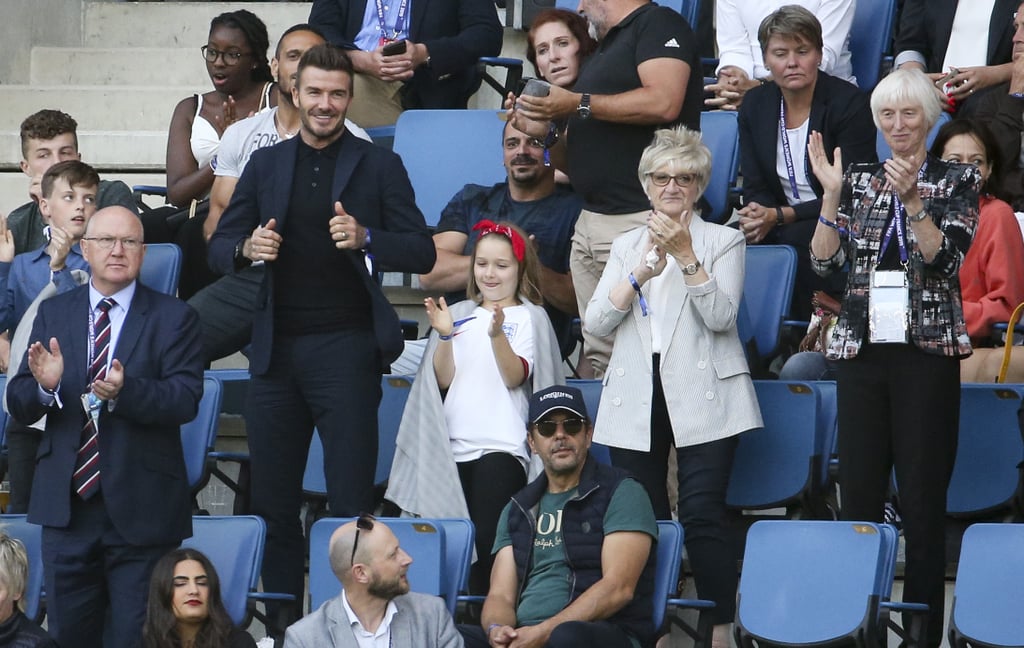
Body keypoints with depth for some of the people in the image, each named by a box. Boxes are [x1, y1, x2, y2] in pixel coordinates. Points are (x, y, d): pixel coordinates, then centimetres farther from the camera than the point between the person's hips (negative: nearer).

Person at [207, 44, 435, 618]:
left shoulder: (379, 166, 3)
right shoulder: (265, 165, 13)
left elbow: (423, 252, -2)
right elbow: (220, 246, 13)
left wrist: (365, 239, -20)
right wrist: (248, 248, -10)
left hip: (346, 349, -3)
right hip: (276, 351, 4)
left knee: (351, 502, -2)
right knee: (273, 502, 7)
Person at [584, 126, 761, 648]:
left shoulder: (723, 241, 7)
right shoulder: (626, 246, 17)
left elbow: (722, 316, -8)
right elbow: (595, 322, 5)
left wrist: (685, 254, -16)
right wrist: (642, 274, -9)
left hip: (701, 398, -3)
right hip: (636, 398, 4)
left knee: (702, 516, -12)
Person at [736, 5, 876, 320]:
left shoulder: (850, 102, -9)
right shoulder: (755, 105, 7)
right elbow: (755, 188, 7)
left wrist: (779, 216, -20)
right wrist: (758, 216, -19)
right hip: (777, 225, 4)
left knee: (796, 240, -35)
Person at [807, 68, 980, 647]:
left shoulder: (958, 180, 3)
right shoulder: (860, 180, 12)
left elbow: (943, 260, -9)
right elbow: (826, 260, 3)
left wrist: (912, 198, -20)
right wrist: (832, 192, -7)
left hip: (927, 352, -3)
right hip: (862, 349, 3)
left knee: (924, 499, -3)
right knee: (859, 495, 2)